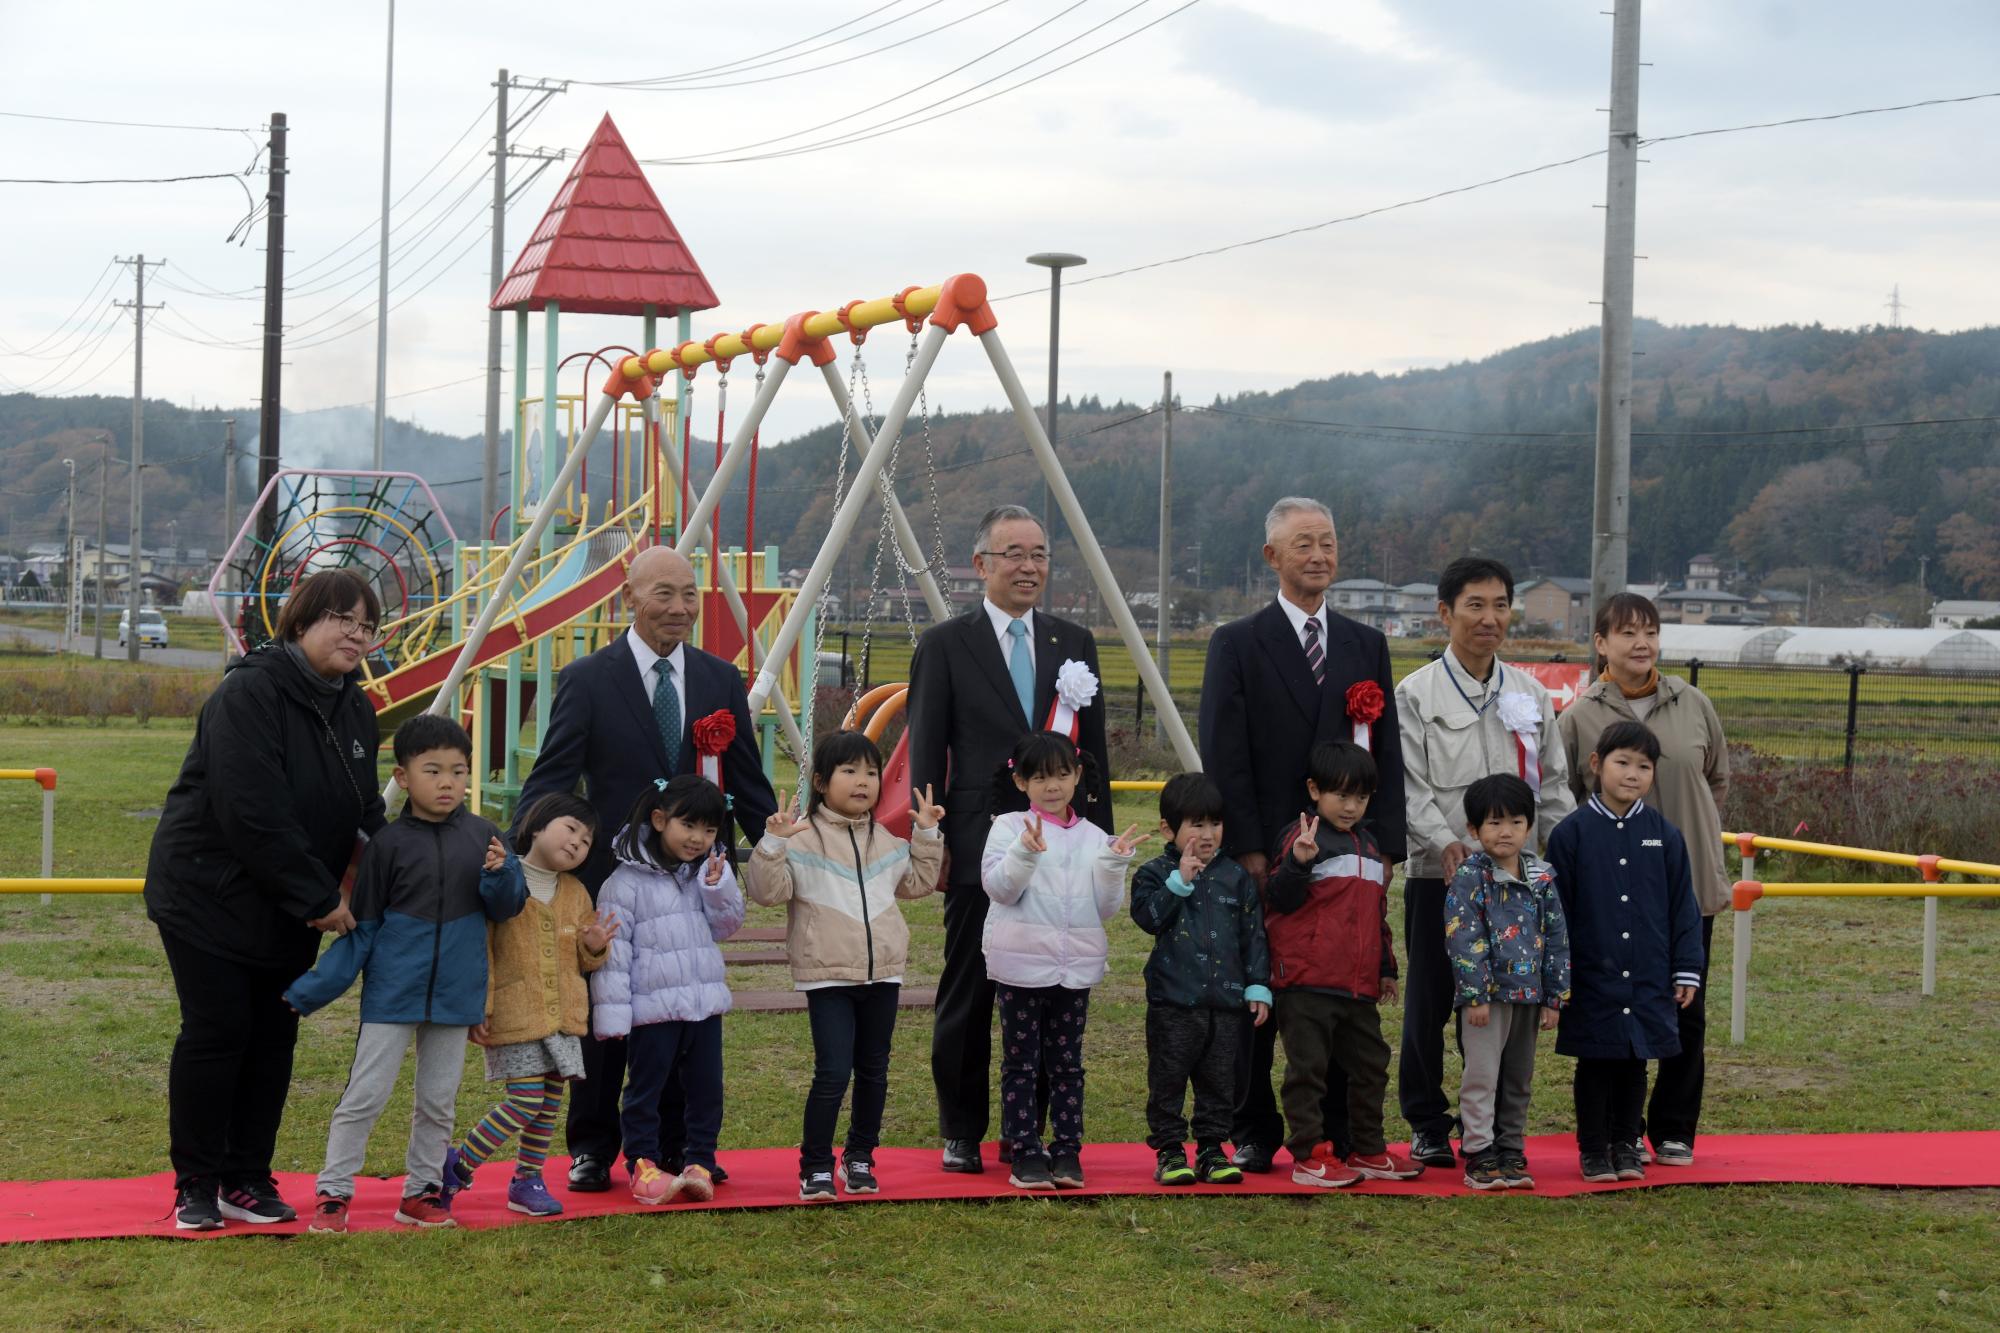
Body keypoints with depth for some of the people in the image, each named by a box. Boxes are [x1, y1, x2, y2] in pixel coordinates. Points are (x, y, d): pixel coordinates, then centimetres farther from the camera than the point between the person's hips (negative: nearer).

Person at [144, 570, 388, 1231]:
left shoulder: (356, 711, 6)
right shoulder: (250, 694, -21)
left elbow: (364, 814, 10)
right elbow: (252, 813, -27)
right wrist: (319, 896, -23)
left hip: (289, 911, 7)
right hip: (209, 896, -7)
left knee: (274, 1038, 7)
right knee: (216, 1032, -5)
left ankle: (246, 1179, 17)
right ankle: (195, 1184, 7)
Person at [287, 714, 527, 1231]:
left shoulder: (483, 836, 0)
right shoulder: (389, 843, -6)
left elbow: (507, 908, 4)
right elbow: (361, 926, 0)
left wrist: (501, 874, -18)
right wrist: (313, 989, -3)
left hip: (454, 993, 3)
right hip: (393, 993, -3)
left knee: (438, 1101, 13)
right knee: (364, 1096, -1)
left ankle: (422, 1191, 25)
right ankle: (332, 1194, 7)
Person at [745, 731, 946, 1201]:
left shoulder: (888, 837, 10)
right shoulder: (803, 836, -8)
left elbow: (917, 882, 22)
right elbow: (768, 890, -13)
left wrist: (927, 836, 12)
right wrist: (773, 844, -27)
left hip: (882, 972, 6)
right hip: (827, 976, -6)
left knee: (873, 1071, 13)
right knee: (833, 1073, -10)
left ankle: (860, 1157, 27)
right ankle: (815, 1167, 2)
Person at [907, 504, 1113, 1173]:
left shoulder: (1075, 644, 11)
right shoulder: (945, 646, 1)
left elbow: (1094, 751, 13)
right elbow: (926, 755, 0)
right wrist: (930, 843, -6)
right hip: (979, 851, -3)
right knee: (968, 996, 4)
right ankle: (962, 1135, 14)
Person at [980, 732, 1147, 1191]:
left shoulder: (1093, 838, 9)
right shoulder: (1010, 827, -1)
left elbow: (1106, 907, 6)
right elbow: (1000, 887, -13)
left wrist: (1114, 863, -9)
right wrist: (1026, 852, -27)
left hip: (1077, 966, 3)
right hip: (1020, 964, -3)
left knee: (1067, 1063, 9)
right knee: (1021, 1062, 2)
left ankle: (1067, 1152, 14)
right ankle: (1026, 1154, 7)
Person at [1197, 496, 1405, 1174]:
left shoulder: (1367, 646, 12)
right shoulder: (1237, 644, 1)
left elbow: (1387, 754, 9)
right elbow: (1223, 757, -5)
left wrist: (1383, 845, -1)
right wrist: (1249, 851, -12)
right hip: (1266, 856, -3)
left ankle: (1338, 1133, 12)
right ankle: (1254, 1134, 12)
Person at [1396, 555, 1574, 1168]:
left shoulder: (1530, 694, 11)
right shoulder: (1416, 694, -1)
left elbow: (1552, 784, 12)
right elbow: (1411, 787, -8)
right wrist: (1445, 842, -24)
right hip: (1438, 873, -3)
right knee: (1430, 1002, 4)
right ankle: (1427, 1124, 16)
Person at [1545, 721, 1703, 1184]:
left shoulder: (1664, 835, 2)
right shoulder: (1572, 833, -4)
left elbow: (1683, 908, 6)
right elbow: (1555, 909, -2)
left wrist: (1686, 970, 3)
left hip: (1648, 982, 2)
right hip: (1592, 981, -2)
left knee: (1635, 1063, 11)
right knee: (1595, 1064, 6)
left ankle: (1626, 1147, 24)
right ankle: (1593, 1150, 18)